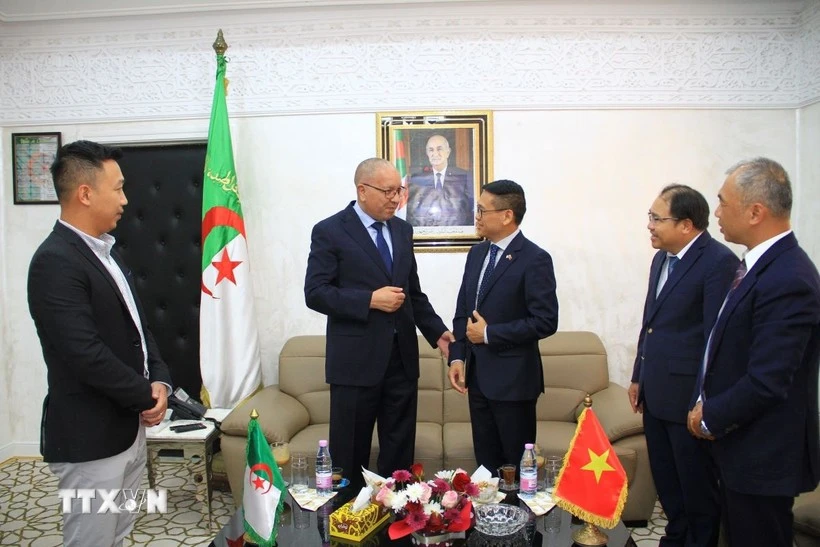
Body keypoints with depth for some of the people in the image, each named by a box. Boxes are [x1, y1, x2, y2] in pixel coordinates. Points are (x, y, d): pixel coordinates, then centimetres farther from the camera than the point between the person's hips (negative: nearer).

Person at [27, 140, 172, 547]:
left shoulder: (105, 251, 10)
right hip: (90, 439, -8)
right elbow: (86, 354, -27)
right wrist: (147, 395, -13)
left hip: (128, 429, 9)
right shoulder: (55, 261, -20)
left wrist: (159, 380, -3)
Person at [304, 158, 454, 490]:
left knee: (400, 450, 13)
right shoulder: (329, 231, -6)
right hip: (356, 359, -5)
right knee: (350, 452, 7)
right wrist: (371, 300, -19)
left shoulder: (402, 230, 11)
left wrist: (437, 332, 4)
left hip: (402, 356, 5)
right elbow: (315, 293, -11)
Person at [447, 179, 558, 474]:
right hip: (477, 376, 7)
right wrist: (458, 356, 0)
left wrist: (489, 334, -14)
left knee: (518, 467, 7)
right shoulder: (477, 253, 10)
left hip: (513, 379, -6)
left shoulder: (535, 259, -12)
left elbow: (545, 321, -18)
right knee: (485, 464, 15)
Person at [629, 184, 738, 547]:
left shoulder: (719, 262, -16)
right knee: (665, 480, 20)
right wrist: (638, 377, 17)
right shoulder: (662, 258, 11)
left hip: (688, 397, -8)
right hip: (655, 395, 8)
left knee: (697, 485, 10)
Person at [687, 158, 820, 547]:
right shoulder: (762, 264, 6)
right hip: (740, 447, 9)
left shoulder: (788, 281, -25)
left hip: (763, 457, -9)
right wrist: (705, 402, 2)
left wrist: (711, 417, -12)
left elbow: (766, 383, -26)